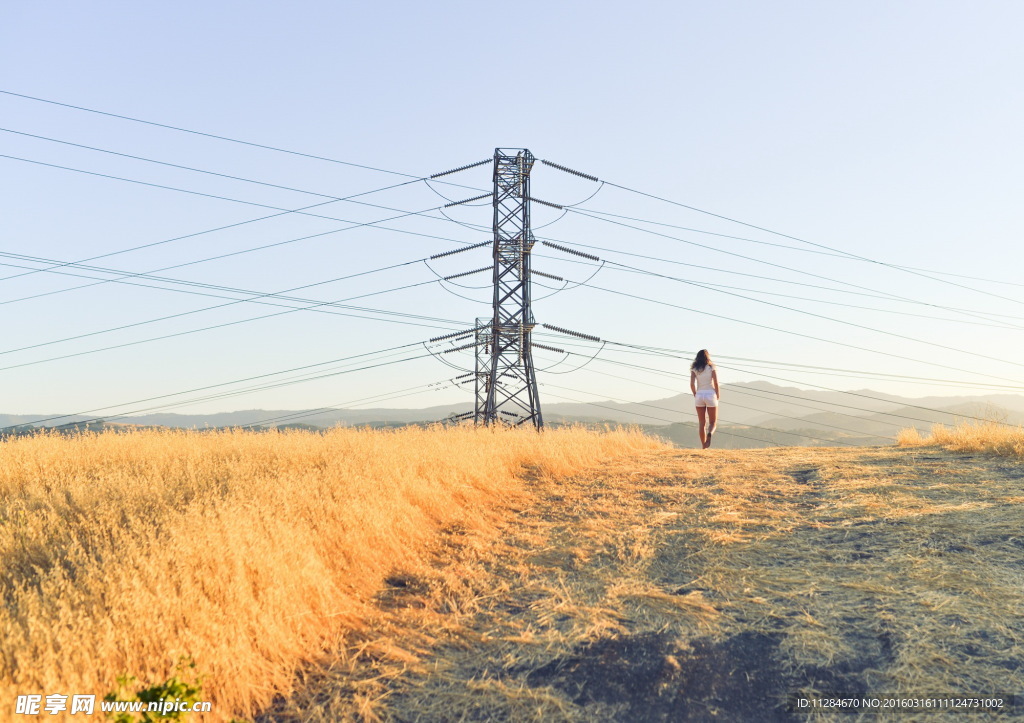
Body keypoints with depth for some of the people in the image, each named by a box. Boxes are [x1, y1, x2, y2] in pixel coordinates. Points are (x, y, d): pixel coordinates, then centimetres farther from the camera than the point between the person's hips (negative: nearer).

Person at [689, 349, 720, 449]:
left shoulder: (694, 369, 3)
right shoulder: (711, 367, -1)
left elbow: (692, 384, -8)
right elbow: (716, 383, -9)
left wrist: (695, 395, 6)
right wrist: (717, 395, 5)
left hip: (699, 395, 2)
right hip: (710, 395, -2)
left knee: (701, 423, 10)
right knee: (713, 422, 6)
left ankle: (703, 446, 7)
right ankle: (709, 434, -27)